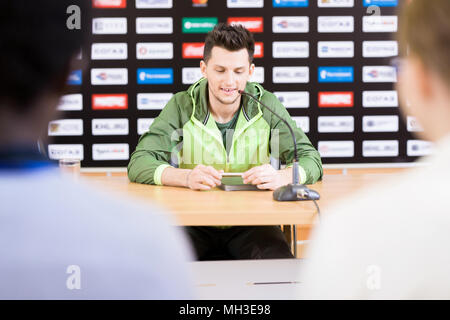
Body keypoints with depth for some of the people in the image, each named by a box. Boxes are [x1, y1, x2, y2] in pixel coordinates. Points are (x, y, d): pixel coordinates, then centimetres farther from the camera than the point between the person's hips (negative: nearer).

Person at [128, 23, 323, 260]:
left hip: (250, 222, 0)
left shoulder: (266, 106, 1)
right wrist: (186, 177, -32)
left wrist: (280, 177, -28)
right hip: (194, 221, 0)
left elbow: (311, 161, -4)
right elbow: (138, 164, -11)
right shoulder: (182, 106, -2)